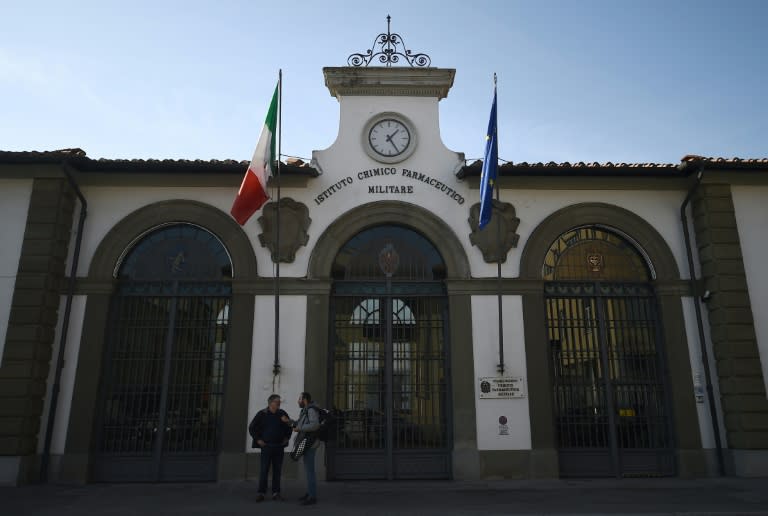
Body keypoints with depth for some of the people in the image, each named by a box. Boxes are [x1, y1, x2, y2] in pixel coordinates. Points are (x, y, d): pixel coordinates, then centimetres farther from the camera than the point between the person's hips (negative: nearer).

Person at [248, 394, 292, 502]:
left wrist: (286, 438, 9)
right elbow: (252, 428, 2)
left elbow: (288, 427, 20)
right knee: (264, 470, -4)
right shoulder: (262, 414, -3)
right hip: (266, 446, -3)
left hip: (279, 446, 3)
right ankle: (261, 493, 4)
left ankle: (276, 493, 13)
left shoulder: (282, 414, 6)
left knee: (277, 470, 5)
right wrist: (258, 440, -3)